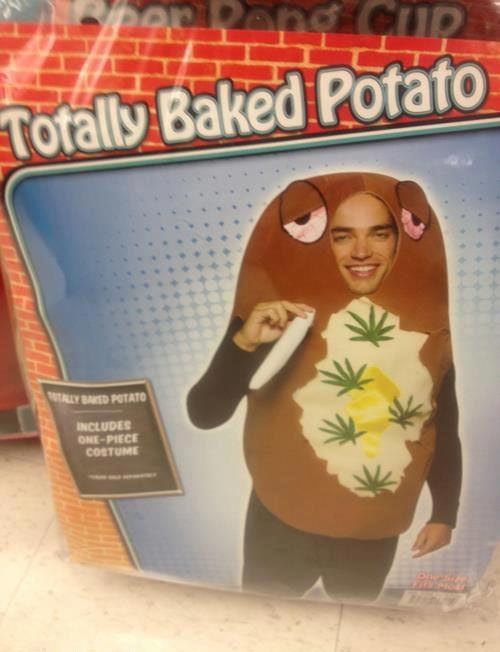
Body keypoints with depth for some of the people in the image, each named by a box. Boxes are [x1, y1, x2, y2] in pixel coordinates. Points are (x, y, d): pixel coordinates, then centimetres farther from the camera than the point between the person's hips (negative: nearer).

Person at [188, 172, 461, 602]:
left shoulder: (426, 319, -8)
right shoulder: (281, 312, -16)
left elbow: (444, 427, 6)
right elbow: (205, 415, -21)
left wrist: (445, 513, 10)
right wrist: (244, 343, -36)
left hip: (377, 531, 3)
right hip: (285, 523, -2)